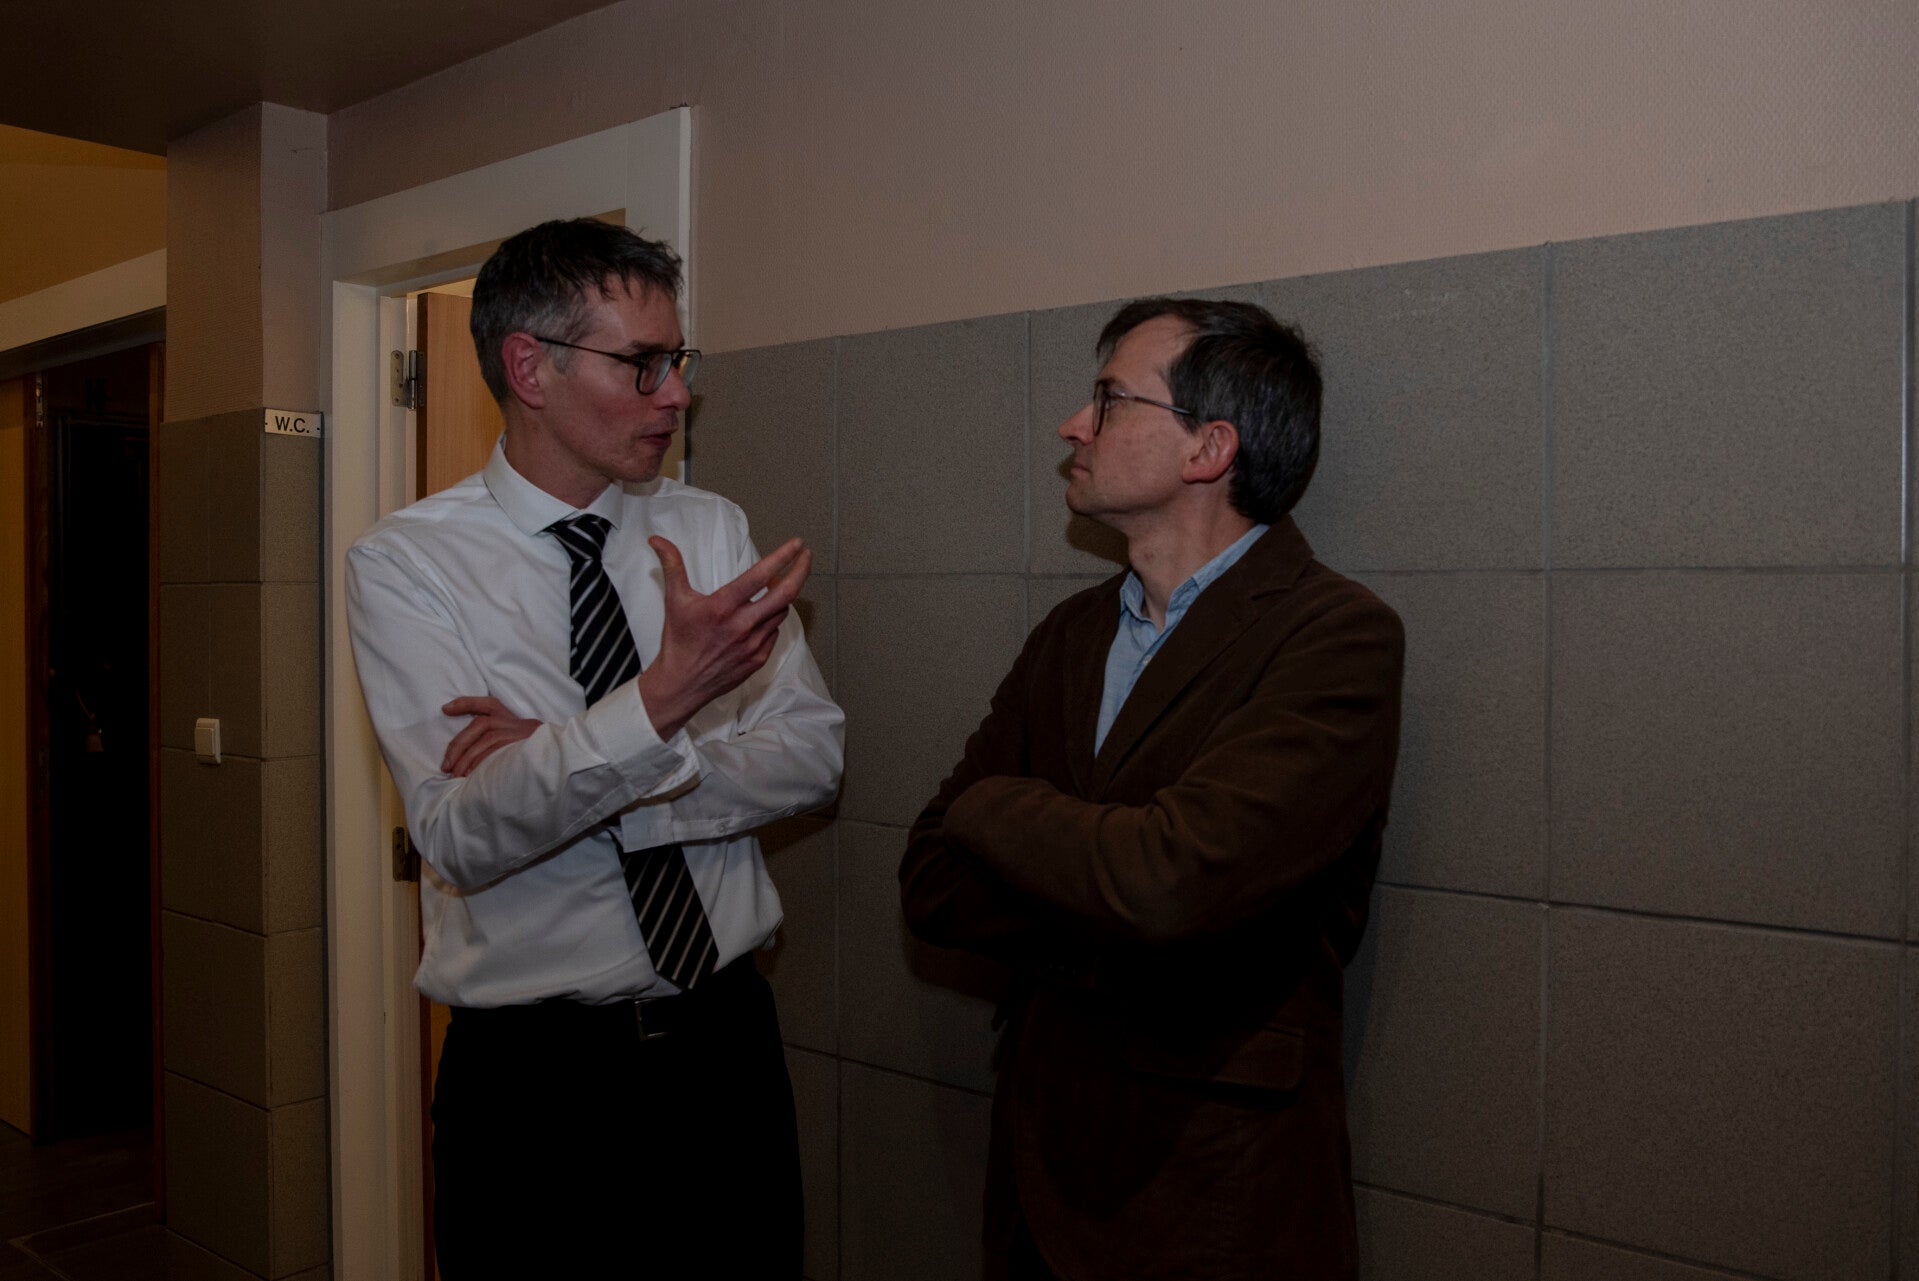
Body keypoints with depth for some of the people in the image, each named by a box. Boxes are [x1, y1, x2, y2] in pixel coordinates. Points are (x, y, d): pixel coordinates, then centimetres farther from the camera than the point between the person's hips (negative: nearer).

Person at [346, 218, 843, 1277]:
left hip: (726, 1042, 4)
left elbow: (811, 757, -6)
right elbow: (461, 834, -20)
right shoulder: (405, 562, -9)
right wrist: (660, 702, -35)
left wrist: (575, 773, -18)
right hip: (530, 1072, -3)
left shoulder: (711, 530, 2)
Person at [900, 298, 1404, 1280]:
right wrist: (1117, 935, -17)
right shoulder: (1070, 635, 5)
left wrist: (993, 808, -12)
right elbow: (932, 885, 0)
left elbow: (1172, 877, -30)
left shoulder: (1335, 633, -16)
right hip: (1040, 1153, 6)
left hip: (1220, 1196, -6)